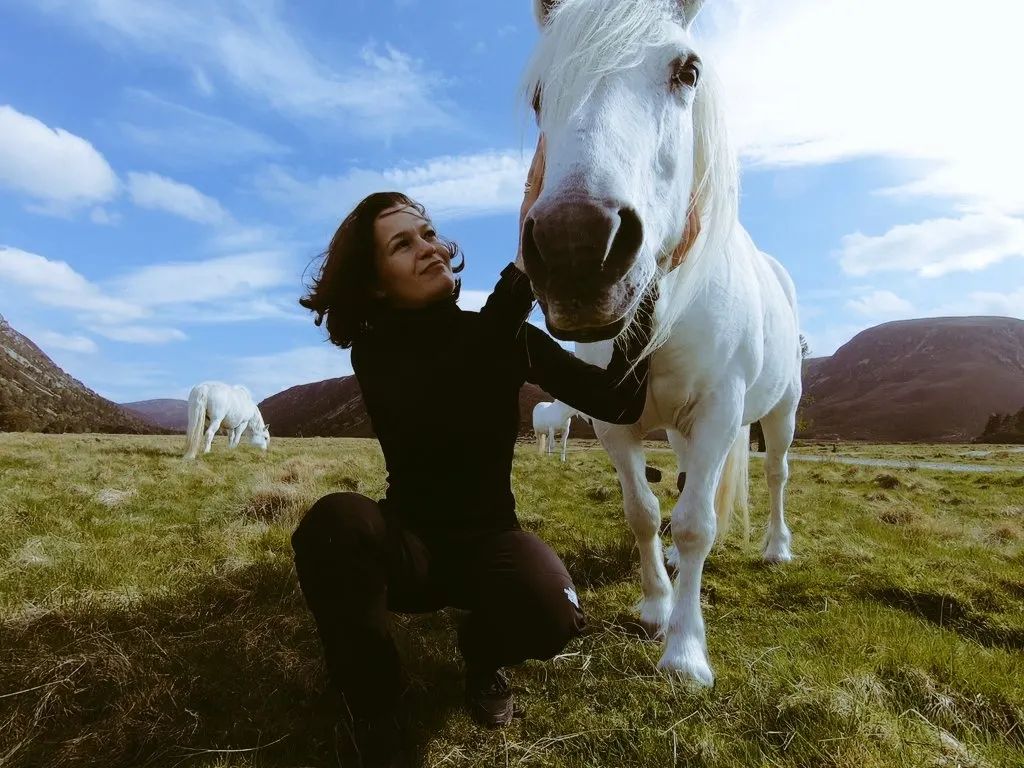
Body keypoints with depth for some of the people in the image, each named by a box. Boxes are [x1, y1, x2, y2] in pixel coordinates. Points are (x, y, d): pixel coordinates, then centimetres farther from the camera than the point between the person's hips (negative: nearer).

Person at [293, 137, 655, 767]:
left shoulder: (505, 335, -7)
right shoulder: (376, 349, -12)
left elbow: (620, 402, -15)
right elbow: (435, 410, -37)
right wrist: (526, 263, -44)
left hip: (488, 538, 1)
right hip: (408, 544, -1)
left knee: (551, 613, -33)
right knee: (336, 521, -35)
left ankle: (482, 655, 8)